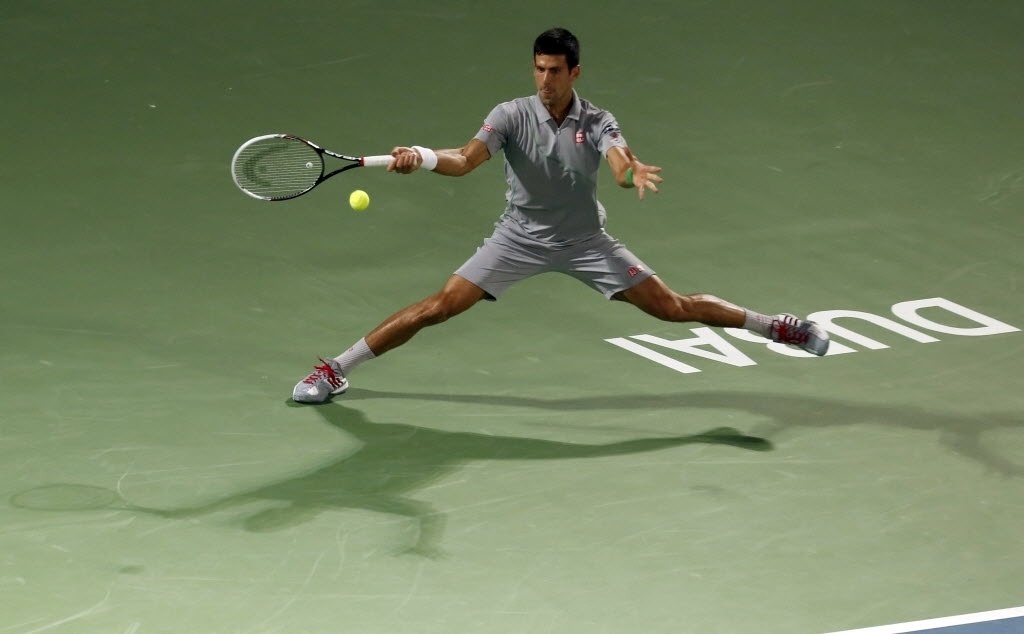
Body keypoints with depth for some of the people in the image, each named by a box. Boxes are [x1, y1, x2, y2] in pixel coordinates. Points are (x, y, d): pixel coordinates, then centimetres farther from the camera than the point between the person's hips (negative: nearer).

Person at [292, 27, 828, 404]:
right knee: (440, 306, -11)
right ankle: (335, 370, -2)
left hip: (585, 242, 0)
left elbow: (621, 165, -31)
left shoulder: (598, 123, -13)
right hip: (519, 238, 0)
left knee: (672, 307, -3)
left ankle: (776, 327, 15)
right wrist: (423, 157, -48)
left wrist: (636, 174, -57)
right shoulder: (512, 116, -14)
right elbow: (466, 161, -27)